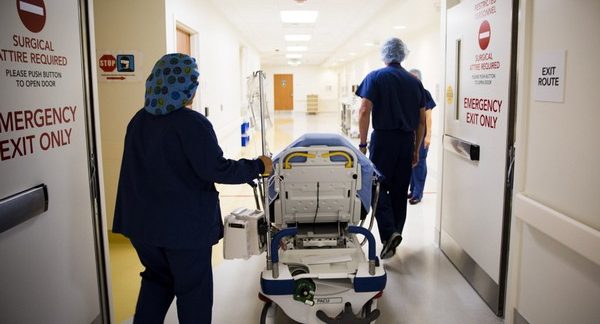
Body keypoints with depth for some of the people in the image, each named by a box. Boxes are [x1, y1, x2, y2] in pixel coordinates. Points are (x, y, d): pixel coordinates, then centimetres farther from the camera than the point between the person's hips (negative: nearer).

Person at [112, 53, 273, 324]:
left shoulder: (139, 121, 3)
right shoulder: (192, 124, -19)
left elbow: (148, 167, 11)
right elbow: (217, 170, -21)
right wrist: (258, 166, -10)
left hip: (141, 222, 7)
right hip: (185, 225, -7)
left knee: (157, 278, 26)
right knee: (194, 290, 11)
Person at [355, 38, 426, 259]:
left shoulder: (375, 77, 0)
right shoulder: (415, 82, 12)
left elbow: (364, 111, -11)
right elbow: (421, 120, 11)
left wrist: (363, 143, -7)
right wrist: (416, 149, 18)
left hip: (383, 139, -4)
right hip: (407, 141, 4)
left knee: (379, 186, 2)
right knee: (400, 189, 11)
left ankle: (389, 232, -13)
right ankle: (395, 233, 19)